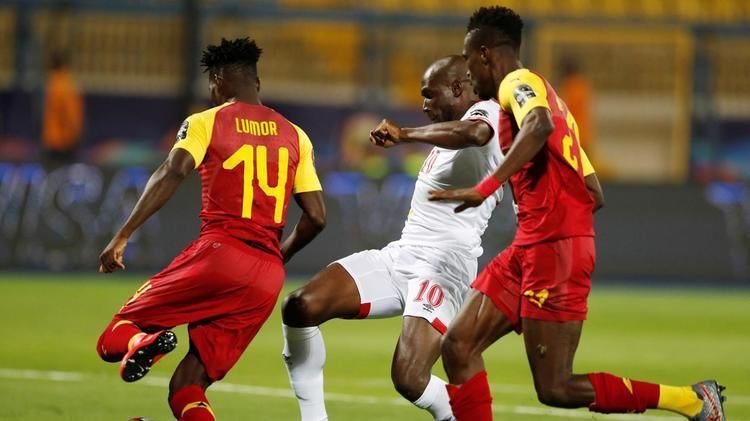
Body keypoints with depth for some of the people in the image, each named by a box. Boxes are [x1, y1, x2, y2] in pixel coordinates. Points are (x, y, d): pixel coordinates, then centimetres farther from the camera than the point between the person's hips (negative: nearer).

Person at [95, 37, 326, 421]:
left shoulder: (205, 123, 6)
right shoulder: (295, 136, 18)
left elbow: (172, 173, -12)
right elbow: (316, 216, 14)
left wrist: (123, 235, -15)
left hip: (218, 253, -4)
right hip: (267, 275, 4)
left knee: (115, 337, 7)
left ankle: (139, 343, -31)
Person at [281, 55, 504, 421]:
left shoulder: (484, 113, -9)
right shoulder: (451, 134, 21)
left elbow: (473, 132, -33)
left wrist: (405, 135, -27)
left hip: (441, 267, -9)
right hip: (399, 255, 9)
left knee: (409, 380, -23)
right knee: (299, 307, -9)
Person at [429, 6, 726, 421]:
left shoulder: (518, 82, -5)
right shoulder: (552, 101, 23)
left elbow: (540, 125, -31)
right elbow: (594, 194, 21)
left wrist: (486, 187, -34)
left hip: (553, 248, -10)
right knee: (458, 345, 2)